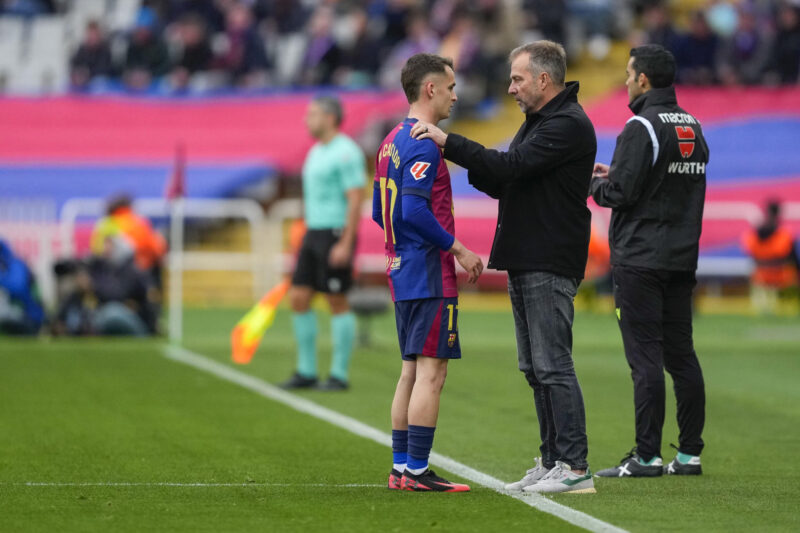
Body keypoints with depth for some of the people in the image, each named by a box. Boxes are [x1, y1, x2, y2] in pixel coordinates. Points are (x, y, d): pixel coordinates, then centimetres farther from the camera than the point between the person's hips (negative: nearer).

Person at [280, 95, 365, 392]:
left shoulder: (346, 152, -12)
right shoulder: (316, 152, 17)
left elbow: (355, 200, -17)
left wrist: (345, 244, -22)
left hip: (336, 234, -9)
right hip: (313, 234, 9)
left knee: (337, 302, -3)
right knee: (298, 298, 3)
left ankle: (339, 375, 4)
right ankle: (306, 372, 9)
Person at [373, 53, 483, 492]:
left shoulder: (393, 140, 16)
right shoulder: (423, 144, -14)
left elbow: (380, 211, 20)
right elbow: (414, 210, -23)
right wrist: (458, 249, -15)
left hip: (402, 271, 10)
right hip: (429, 275, -10)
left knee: (412, 370, 13)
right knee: (430, 372, -8)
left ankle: (401, 468, 15)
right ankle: (417, 472, -8)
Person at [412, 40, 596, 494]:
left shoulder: (569, 125, -13)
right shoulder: (537, 122, 20)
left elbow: (509, 167, -23)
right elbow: (502, 184, 19)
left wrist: (448, 142, -19)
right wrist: (464, 159, 2)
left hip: (550, 267, -10)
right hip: (525, 265, 10)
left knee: (553, 366, -11)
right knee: (536, 368, 12)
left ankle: (575, 467, -10)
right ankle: (553, 461, 16)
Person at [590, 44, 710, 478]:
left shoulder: (642, 128, -12)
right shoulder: (693, 128, 14)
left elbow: (621, 192, -17)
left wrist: (593, 183, 4)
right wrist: (615, 174, 19)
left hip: (641, 260, -8)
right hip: (682, 259, 8)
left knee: (645, 356, -7)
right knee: (681, 354, 10)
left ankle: (647, 456, -8)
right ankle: (689, 453, 12)